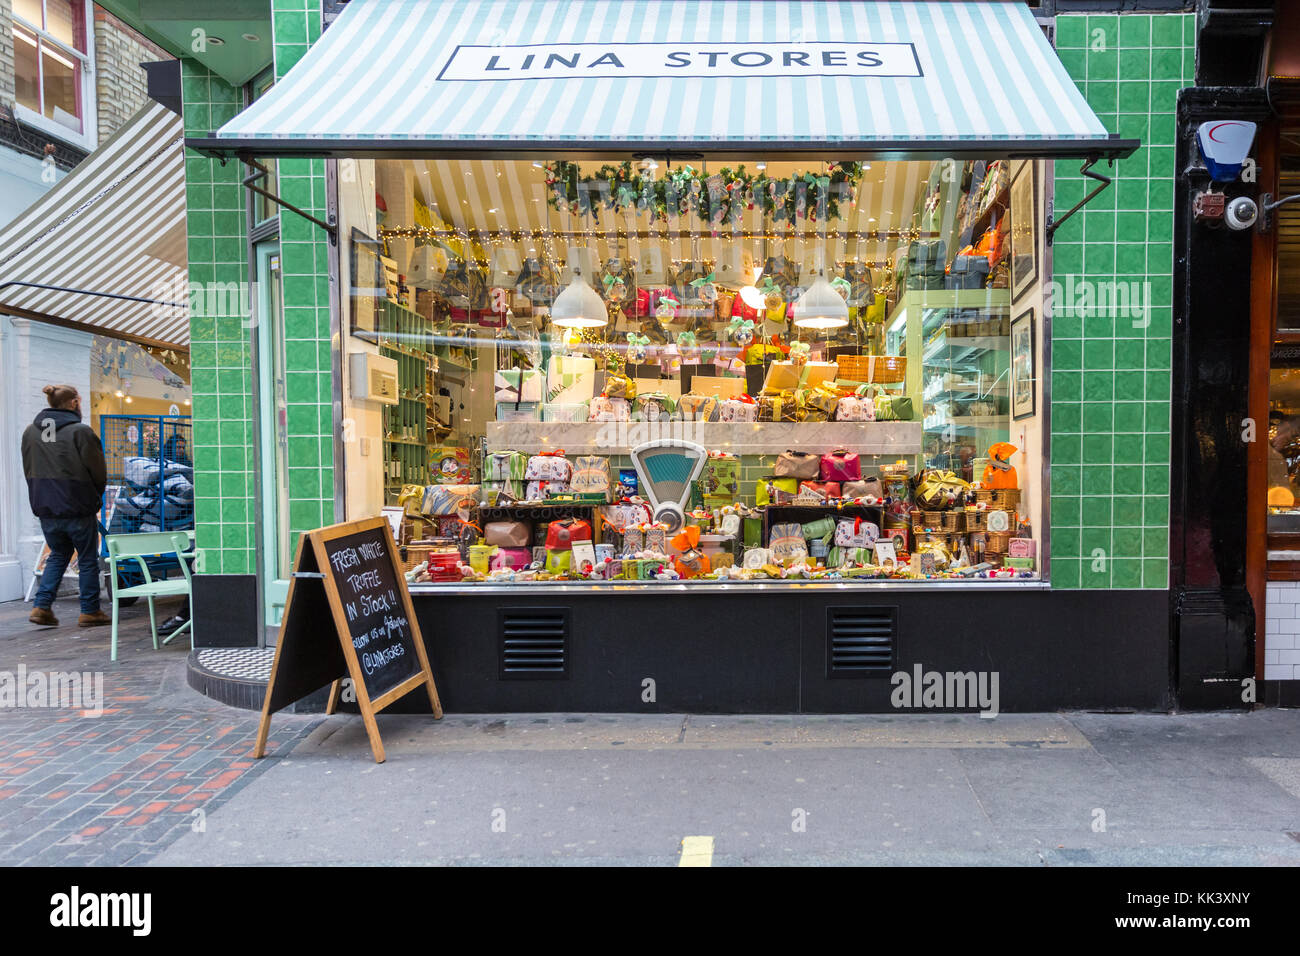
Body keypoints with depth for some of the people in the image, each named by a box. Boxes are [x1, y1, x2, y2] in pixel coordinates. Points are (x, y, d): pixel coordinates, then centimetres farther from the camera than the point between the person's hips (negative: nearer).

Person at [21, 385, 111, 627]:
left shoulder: (31, 431, 5)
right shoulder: (81, 432, -15)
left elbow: (28, 470, 11)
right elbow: (98, 471, -10)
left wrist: (44, 495, 17)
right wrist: (95, 496, 8)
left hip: (45, 508, 6)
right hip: (78, 509, -6)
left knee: (58, 555, 21)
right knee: (87, 560, 7)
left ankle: (41, 607, 13)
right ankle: (90, 611, 12)